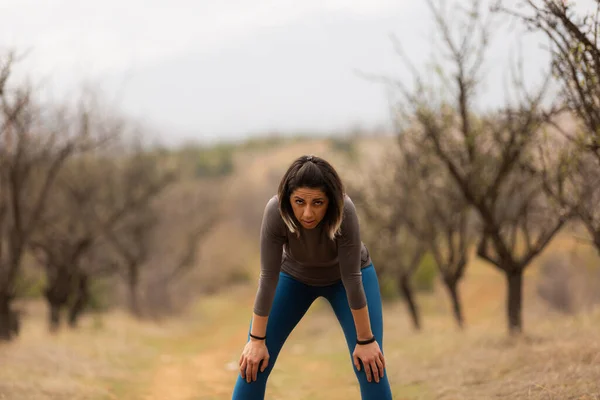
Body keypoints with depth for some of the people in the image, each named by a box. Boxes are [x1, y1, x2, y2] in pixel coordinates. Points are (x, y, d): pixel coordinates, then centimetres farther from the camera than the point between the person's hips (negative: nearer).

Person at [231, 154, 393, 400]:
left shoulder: (344, 212, -38)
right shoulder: (276, 211, -36)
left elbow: (352, 278, -31)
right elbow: (268, 278, -28)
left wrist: (366, 340, -24)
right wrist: (256, 340, -21)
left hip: (344, 275, -1)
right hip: (294, 275, 1)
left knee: (370, 366, -12)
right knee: (253, 364, -6)